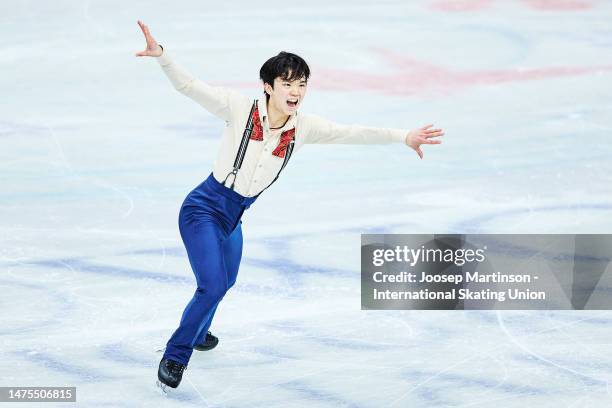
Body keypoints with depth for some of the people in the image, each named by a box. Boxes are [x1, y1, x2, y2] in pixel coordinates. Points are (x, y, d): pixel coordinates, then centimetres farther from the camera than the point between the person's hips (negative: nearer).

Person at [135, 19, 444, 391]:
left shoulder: (303, 127, -8)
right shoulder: (240, 108, -22)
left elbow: (350, 133, -6)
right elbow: (190, 86, -26)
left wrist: (403, 137, -13)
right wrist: (161, 54, -42)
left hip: (235, 218, 7)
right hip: (204, 209, -7)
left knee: (225, 281, 28)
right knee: (213, 286, -19)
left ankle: (196, 332, 58)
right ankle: (175, 356, 2)